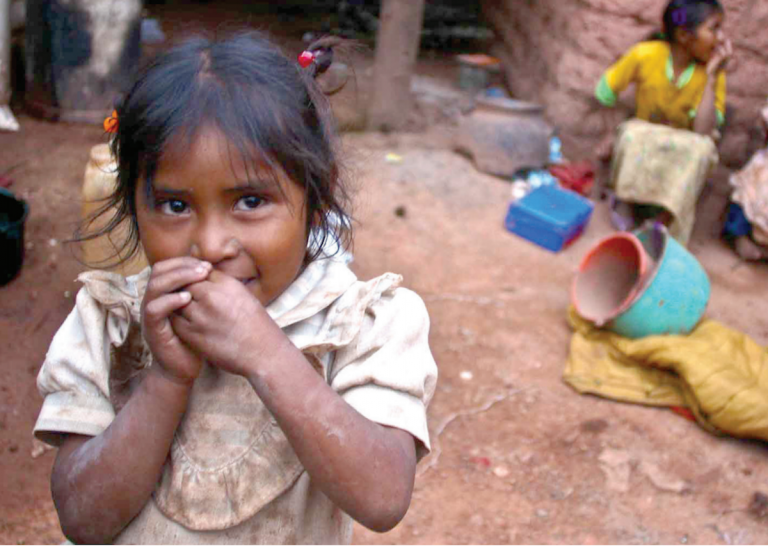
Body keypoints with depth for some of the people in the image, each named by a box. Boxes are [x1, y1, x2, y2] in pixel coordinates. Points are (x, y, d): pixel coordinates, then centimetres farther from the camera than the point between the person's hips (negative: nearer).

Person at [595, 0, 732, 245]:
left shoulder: (713, 73, -12)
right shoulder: (645, 55, -16)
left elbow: (703, 131, -24)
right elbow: (605, 91, -1)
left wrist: (712, 75, -25)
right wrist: (611, 134, -9)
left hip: (682, 149, 1)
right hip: (640, 148, -1)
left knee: (702, 148, -33)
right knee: (633, 134, -36)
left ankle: (662, 221, -28)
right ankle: (625, 199, -15)